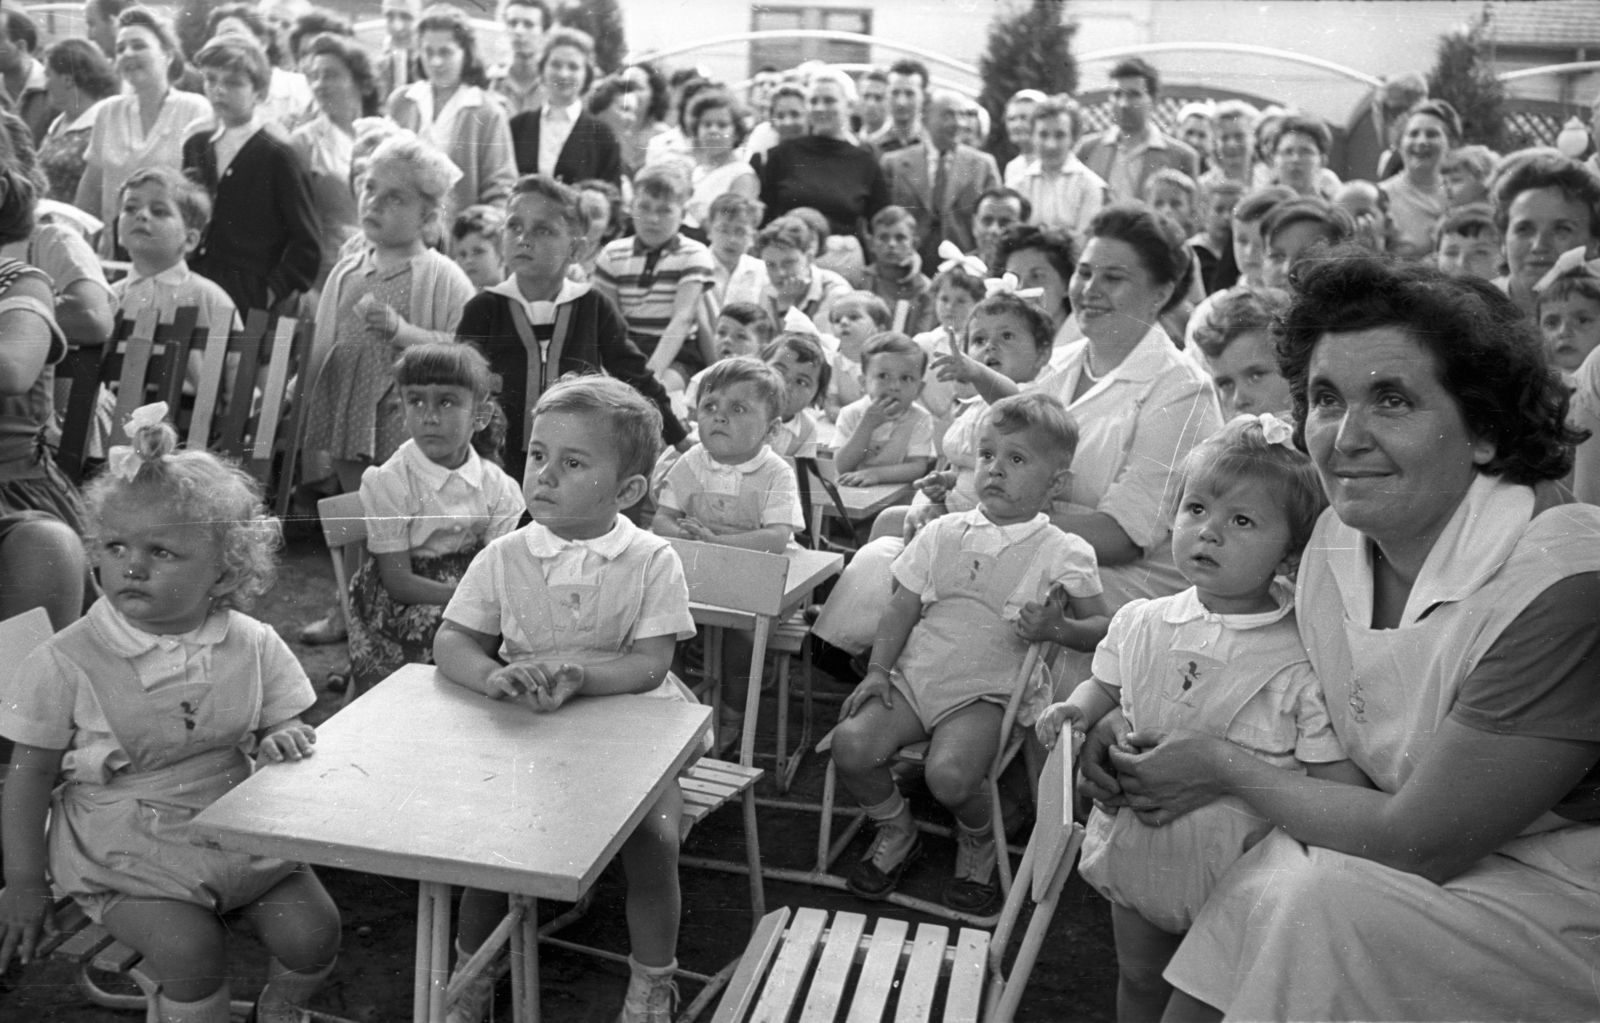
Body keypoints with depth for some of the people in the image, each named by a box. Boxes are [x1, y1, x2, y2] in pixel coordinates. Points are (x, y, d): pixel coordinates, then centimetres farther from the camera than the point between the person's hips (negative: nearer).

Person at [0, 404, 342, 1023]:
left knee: (312, 931, -10)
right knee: (192, 951, -25)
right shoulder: (69, 660, -12)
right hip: (127, 854, -3)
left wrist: (284, 739, -20)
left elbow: (283, 719, 6)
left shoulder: (253, 645, -5)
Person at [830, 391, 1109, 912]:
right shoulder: (943, 534, 8)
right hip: (914, 677, 4)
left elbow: (1100, 624, 4)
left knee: (950, 772, -30)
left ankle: (979, 840, 8)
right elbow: (902, 608, 11)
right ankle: (896, 830, 11)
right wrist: (877, 670, -1)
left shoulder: (1063, 553, -1)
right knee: (851, 743, -20)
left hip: (982, 696, -3)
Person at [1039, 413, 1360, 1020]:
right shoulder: (1139, 623, -6)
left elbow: (1346, 792, -18)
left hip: (1237, 875, -4)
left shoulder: (1308, 662, -19)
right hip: (1135, 851, 4)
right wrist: (1074, 712, -7)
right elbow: (1105, 687, 14)